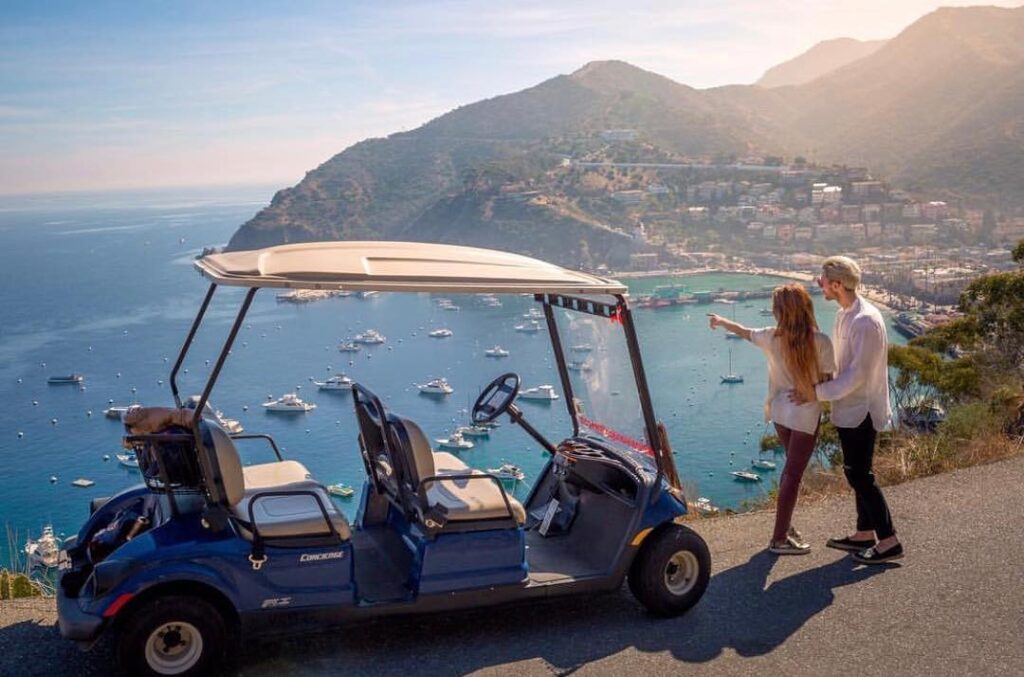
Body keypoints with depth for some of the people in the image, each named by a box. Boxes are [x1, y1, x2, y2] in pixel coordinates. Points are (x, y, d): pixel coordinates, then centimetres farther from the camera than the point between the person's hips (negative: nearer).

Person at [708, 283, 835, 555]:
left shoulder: (772, 337, -5)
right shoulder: (820, 342, -18)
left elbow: (743, 331, 14)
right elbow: (828, 382, -13)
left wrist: (720, 320, 33)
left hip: (780, 411, 5)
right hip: (805, 414, -5)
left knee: (792, 468, 23)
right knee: (793, 474, 1)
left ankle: (785, 526, 34)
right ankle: (779, 539, 7)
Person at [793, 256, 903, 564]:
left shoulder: (865, 321, -22)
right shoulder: (844, 315, 8)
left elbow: (857, 374, -24)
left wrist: (818, 393, -18)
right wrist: (815, 387, 7)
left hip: (861, 410, -9)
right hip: (849, 409, 10)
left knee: (860, 475, -2)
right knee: (856, 472, 16)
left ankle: (888, 540, 7)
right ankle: (865, 533, 28)